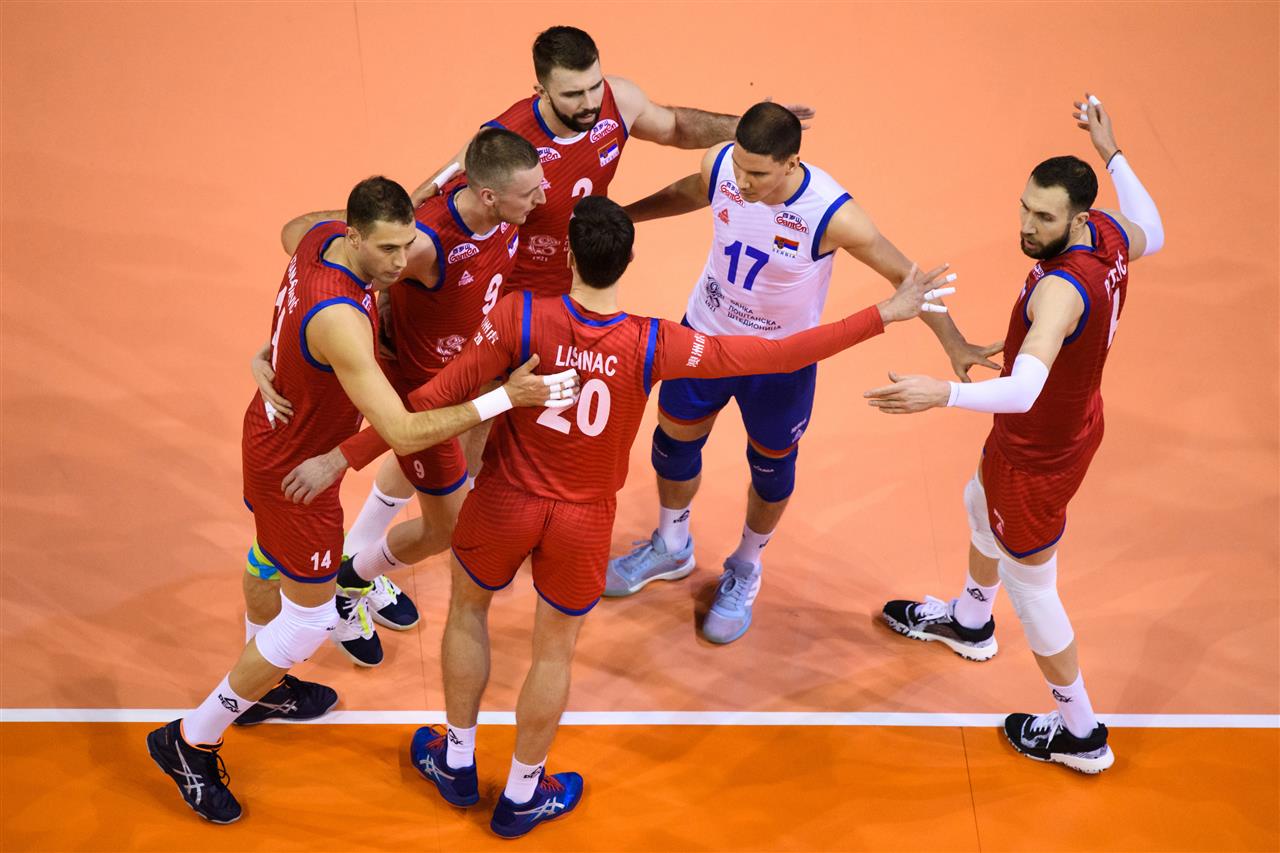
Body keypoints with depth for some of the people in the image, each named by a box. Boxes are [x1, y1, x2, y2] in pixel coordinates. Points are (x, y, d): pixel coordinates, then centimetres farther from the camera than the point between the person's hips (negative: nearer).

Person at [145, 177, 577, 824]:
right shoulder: (339, 320, -42)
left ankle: (261, 689, 58)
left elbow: (290, 232, 14)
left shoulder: (324, 235, -14)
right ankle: (189, 742, 21)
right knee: (310, 620, 5)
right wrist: (504, 399, -42)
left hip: (271, 429, 10)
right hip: (296, 470, -10)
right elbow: (403, 433, -43)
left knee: (275, 563, 31)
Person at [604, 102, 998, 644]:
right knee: (675, 439, 21)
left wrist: (955, 346, -20)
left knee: (771, 467, 18)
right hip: (706, 334, 4)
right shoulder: (719, 165, -23)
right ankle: (671, 548, 50)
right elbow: (688, 193, 3)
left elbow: (905, 275, -20)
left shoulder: (834, 216, -35)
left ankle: (746, 570, 47)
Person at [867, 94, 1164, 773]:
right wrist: (1112, 155, 15)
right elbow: (1152, 234, 13)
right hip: (1072, 424, 10)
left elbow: (1024, 389, -54)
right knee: (980, 504, 35)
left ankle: (1080, 734, 30)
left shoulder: (1062, 287, -40)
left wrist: (944, 394, -68)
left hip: (1039, 457, -10)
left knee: (1030, 590, 11)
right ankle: (970, 622, 64)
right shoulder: (1111, 233, -14)